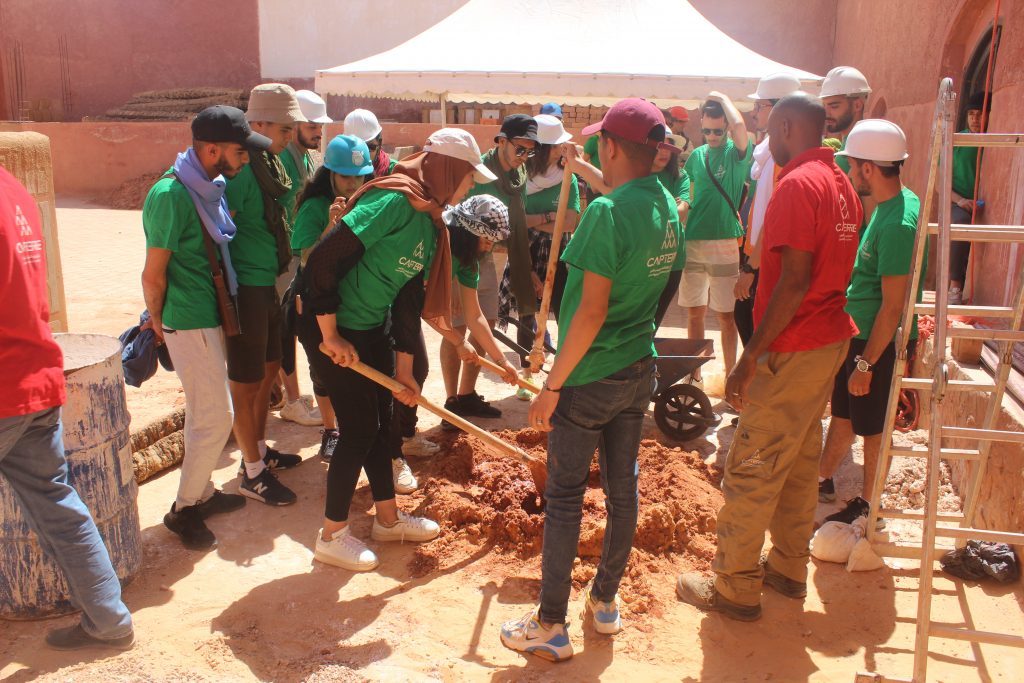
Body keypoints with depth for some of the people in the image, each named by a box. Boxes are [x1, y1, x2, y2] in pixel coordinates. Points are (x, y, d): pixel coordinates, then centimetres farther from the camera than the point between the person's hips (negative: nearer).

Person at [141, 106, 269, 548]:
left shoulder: (210, 186, 6)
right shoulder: (171, 195, -21)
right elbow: (154, 274, -16)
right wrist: (159, 322, -3)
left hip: (211, 316, 9)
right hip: (189, 323, -9)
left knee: (205, 413, 18)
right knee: (216, 417, -3)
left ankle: (201, 492, 33)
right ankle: (183, 509, 13)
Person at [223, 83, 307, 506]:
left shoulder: (270, 162, 9)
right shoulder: (240, 169, -19)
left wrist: (285, 274, 20)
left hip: (269, 285, 9)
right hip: (246, 289, -9)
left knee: (269, 369, 20)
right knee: (246, 383, 3)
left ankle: (260, 450, 38)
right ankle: (252, 473, 16)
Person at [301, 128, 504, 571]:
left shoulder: (430, 224, 6)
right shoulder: (393, 202, -23)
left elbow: (410, 299, 9)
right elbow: (323, 260, -27)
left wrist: (403, 369, 9)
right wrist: (331, 336, -22)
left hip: (375, 330, 9)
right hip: (337, 330, -9)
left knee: (381, 422, 16)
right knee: (359, 428, -2)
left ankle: (388, 518, 33)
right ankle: (332, 536, 16)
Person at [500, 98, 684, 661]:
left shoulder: (607, 212, -21)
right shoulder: (668, 210, 3)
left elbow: (592, 310, -24)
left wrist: (552, 384, -18)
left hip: (591, 377, -8)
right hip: (640, 370, 8)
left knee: (564, 497, 3)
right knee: (622, 487, 16)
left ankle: (551, 626, 14)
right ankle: (606, 600, 33)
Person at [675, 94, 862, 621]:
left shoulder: (798, 185, -17)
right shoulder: (841, 184, 13)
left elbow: (794, 282, -23)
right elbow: (831, 272, 15)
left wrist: (751, 355, -21)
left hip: (792, 350, -10)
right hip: (830, 340, 10)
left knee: (751, 468, -1)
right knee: (800, 459, 18)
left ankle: (734, 587, 10)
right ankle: (789, 568, 31)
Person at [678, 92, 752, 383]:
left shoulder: (738, 153, -4)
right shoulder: (697, 154, 10)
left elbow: (740, 126, -25)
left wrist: (723, 98, -10)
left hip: (724, 242, -4)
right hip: (692, 242, 5)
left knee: (726, 315, 2)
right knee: (694, 312, 11)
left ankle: (730, 376, 14)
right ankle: (695, 374, 22)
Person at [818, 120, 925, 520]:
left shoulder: (898, 224, -26)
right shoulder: (892, 204, 4)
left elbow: (893, 307, -25)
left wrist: (866, 363, -20)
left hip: (879, 342, -9)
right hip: (857, 333, 9)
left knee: (873, 427, 7)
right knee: (843, 414, 21)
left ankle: (867, 505, 25)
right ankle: (823, 483, 38)